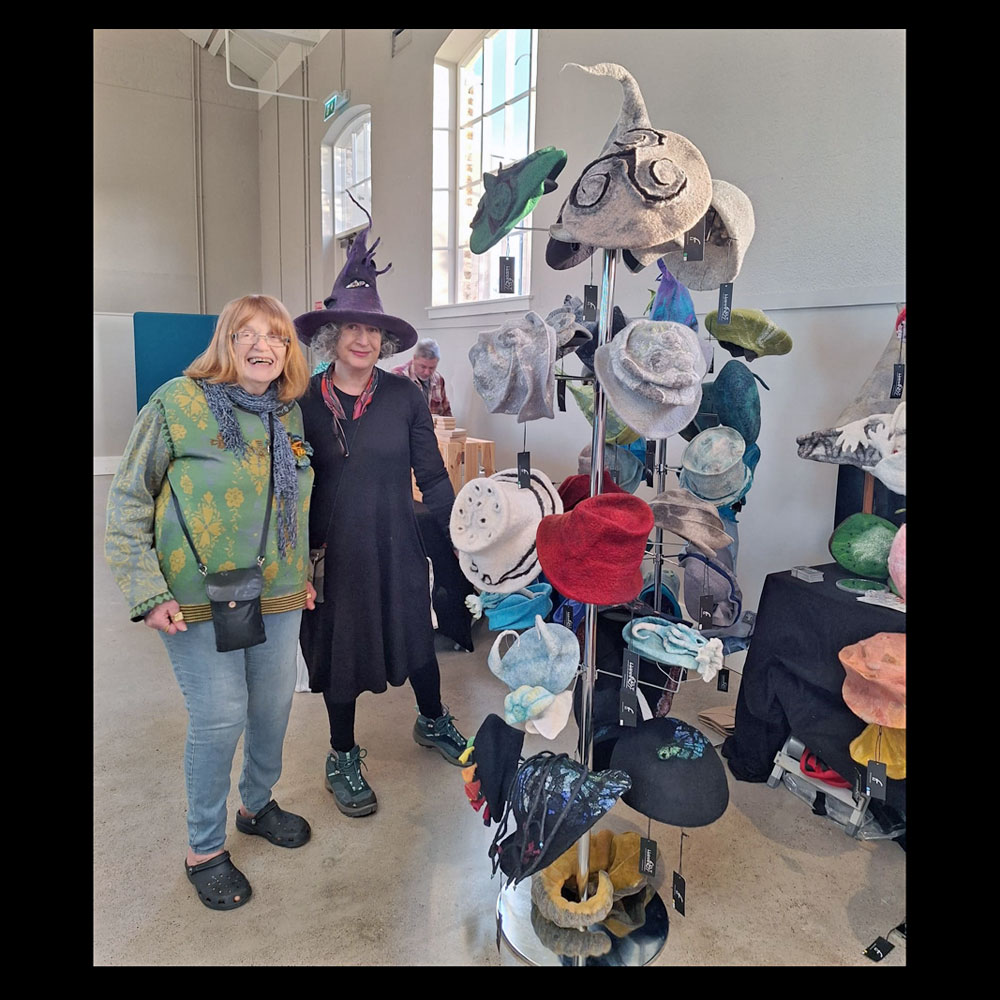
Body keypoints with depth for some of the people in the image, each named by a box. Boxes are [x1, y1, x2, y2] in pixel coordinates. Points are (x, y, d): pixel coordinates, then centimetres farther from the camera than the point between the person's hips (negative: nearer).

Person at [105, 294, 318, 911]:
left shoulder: (291, 414, 6)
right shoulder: (178, 404, -9)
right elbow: (128, 502, -6)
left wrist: (306, 574, 15)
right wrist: (147, 592, -12)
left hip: (279, 595, 5)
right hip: (201, 599, -5)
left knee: (274, 706, 14)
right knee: (220, 717, 0)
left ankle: (259, 803, 43)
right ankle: (205, 848, 25)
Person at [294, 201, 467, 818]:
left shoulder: (403, 395, -5)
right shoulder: (305, 400, -5)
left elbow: (432, 475, -2)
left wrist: (462, 534, -5)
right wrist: (302, 552, -2)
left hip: (396, 542, 1)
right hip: (333, 548, 0)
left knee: (415, 631, 17)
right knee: (338, 646, 13)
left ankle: (433, 722, 44)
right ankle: (343, 758, 34)